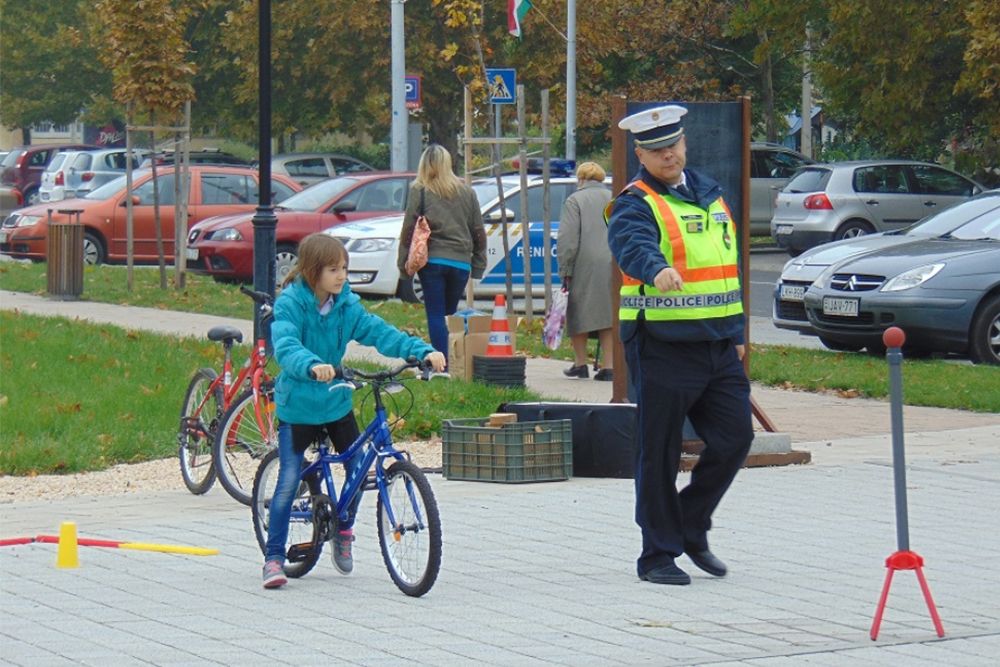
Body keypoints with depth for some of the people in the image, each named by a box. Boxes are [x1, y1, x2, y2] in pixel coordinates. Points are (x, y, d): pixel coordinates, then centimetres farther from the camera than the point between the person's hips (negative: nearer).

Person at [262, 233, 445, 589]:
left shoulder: (346, 305, -2)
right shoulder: (290, 304, -17)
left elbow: (379, 332, -8)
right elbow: (285, 345, -32)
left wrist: (422, 351, -22)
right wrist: (312, 366, -53)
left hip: (336, 403, 5)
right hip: (297, 404, -5)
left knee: (358, 468, 3)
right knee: (289, 480, -8)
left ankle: (343, 530, 30)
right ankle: (273, 557, 2)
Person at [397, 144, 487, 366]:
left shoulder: (420, 191, -1)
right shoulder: (466, 192, 11)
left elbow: (408, 229, -2)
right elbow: (478, 232, 13)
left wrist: (403, 263, 2)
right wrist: (478, 265, 18)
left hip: (432, 260, -3)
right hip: (461, 262, 3)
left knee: (436, 315, -2)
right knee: (450, 314, 14)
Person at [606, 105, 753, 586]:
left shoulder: (709, 194, 16)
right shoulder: (637, 203, -7)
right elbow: (631, 243, -30)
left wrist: (736, 332, 20)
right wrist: (658, 269, -52)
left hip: (718, 345, 6)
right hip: (662, 344, -6)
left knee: (735, 438, 4)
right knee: (659, 453, -1)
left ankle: (691, 527, 23)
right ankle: (658, 553, 9)